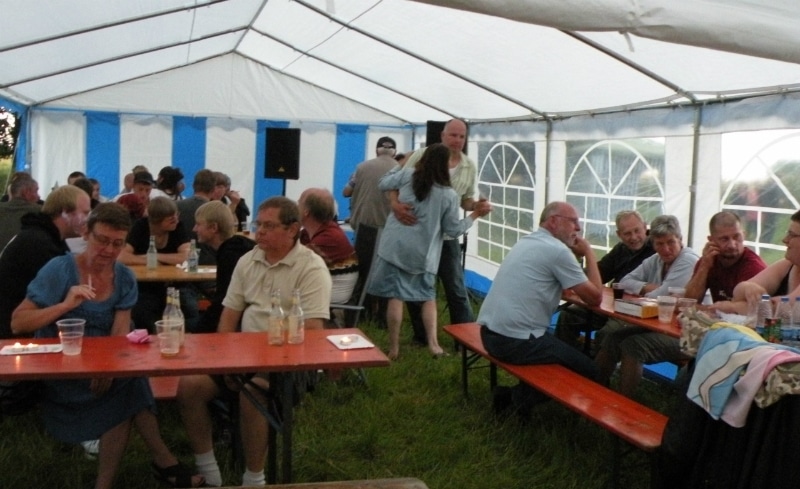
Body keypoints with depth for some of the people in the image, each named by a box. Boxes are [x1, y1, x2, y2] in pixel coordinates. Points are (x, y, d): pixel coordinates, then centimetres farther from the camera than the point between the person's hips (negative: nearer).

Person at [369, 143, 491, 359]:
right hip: (423, 253, 0)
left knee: (396, 296, 3)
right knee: (428, 296, 16)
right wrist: (475, 214, 11)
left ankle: (393, 348, 7)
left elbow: (383, 184, 12)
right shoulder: (449, 195, -7)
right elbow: (453, 230, 1)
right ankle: (433, 342, 4)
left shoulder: (407, 175, -5)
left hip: (396, 246, 0)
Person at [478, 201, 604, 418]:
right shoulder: (557, 250, -12)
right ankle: (522, 398, 2)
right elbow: (594, 298, -7)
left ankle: (517, 395, 16)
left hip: (490, 333, 9)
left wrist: (579, 255, 16)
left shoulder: (526, 242, 17)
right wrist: (588, 253, 3)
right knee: (589, 371, 1)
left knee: (566, 348, 27)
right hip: (516, 341, -9)